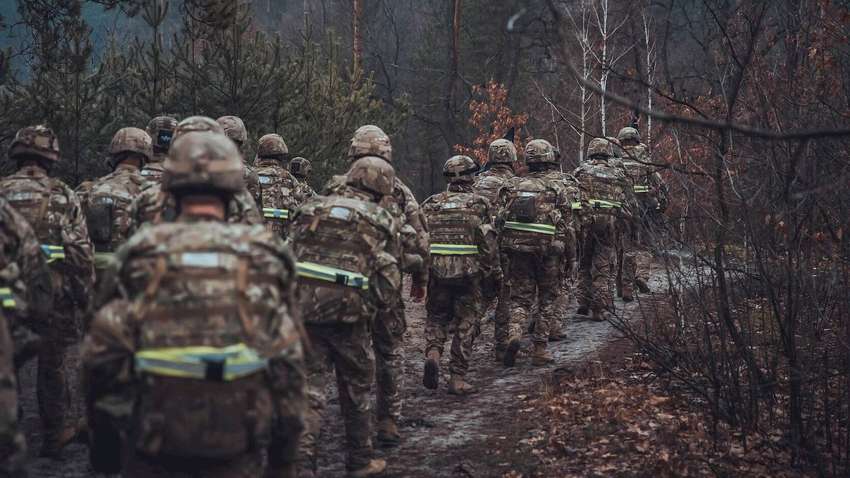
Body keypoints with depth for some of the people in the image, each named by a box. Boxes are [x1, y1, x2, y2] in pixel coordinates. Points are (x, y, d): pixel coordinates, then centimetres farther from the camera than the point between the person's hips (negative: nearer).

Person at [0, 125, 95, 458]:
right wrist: (84, 299, 6)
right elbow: (83, 253, -4)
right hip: (55, 298, 0)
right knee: (52, 367, 12)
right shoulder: (63, 197, -3)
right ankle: (54, 436, 21)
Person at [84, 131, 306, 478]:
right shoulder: (262, 257, 1)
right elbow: (287, 360, 0)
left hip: (154, 449, 0)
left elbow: (103, 352, -3)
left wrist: (103, 434, 9)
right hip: (236, 449, 1)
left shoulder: (139, 255, -2)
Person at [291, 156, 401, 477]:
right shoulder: (382, 220, 4)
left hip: (303, 306, 2)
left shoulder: (311, 208, 12)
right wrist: (377, 308, 16)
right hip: (349, 312, -2)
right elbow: (388, 279, 1)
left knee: (308, 384, 5)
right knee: (356, 387, 14)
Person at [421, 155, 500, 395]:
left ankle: (432, 353, -8)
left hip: (436, 272, 2)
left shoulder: (431, 204, 7)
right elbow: (488, 244, -5)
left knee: (436, 317, 18)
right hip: (469, 272, -2)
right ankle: (457, 377, 5)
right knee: (466, 324, 7)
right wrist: (493, 275, 3)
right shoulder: (478, 204, -2)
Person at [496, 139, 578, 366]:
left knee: (520, 298, 10)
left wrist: (504, 254, 14)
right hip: (548, 251, -2)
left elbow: (501, 221, 6)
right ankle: (540, 349, 8)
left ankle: (513, 335, -16)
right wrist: (570, 257, 5)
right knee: (547, 301, 10)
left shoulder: (514, 186, 7)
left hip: (517, 248, 3)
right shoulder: (560, 188, -4)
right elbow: (567, 226, -5)